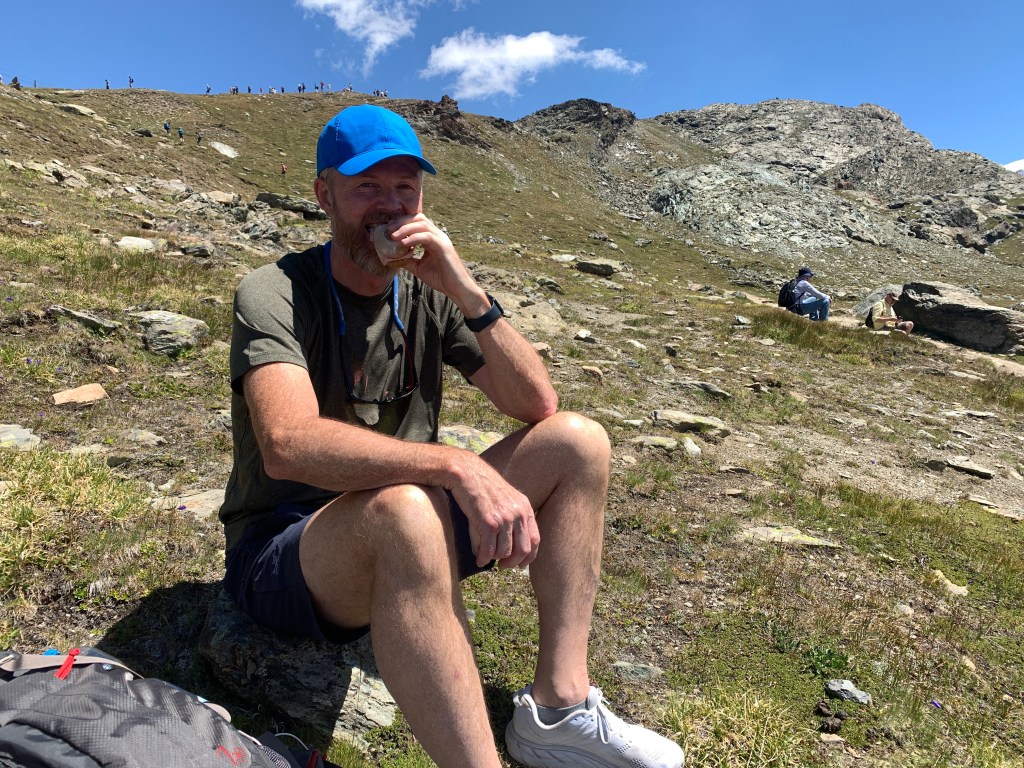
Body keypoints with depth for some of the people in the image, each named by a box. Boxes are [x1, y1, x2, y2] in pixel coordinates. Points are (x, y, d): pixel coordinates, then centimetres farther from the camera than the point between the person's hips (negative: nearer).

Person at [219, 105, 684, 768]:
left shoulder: (429, 293, 1)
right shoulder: (273, 293, -13)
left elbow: (538, 404, -7)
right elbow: (288, 445, -31)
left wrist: (469, 295, -19)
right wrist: (458, 467, -39)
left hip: (402, 546, 6)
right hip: (281, 552, -5)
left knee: (578, 441, -8)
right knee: (403, 510, -40)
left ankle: (559, 708, -10)